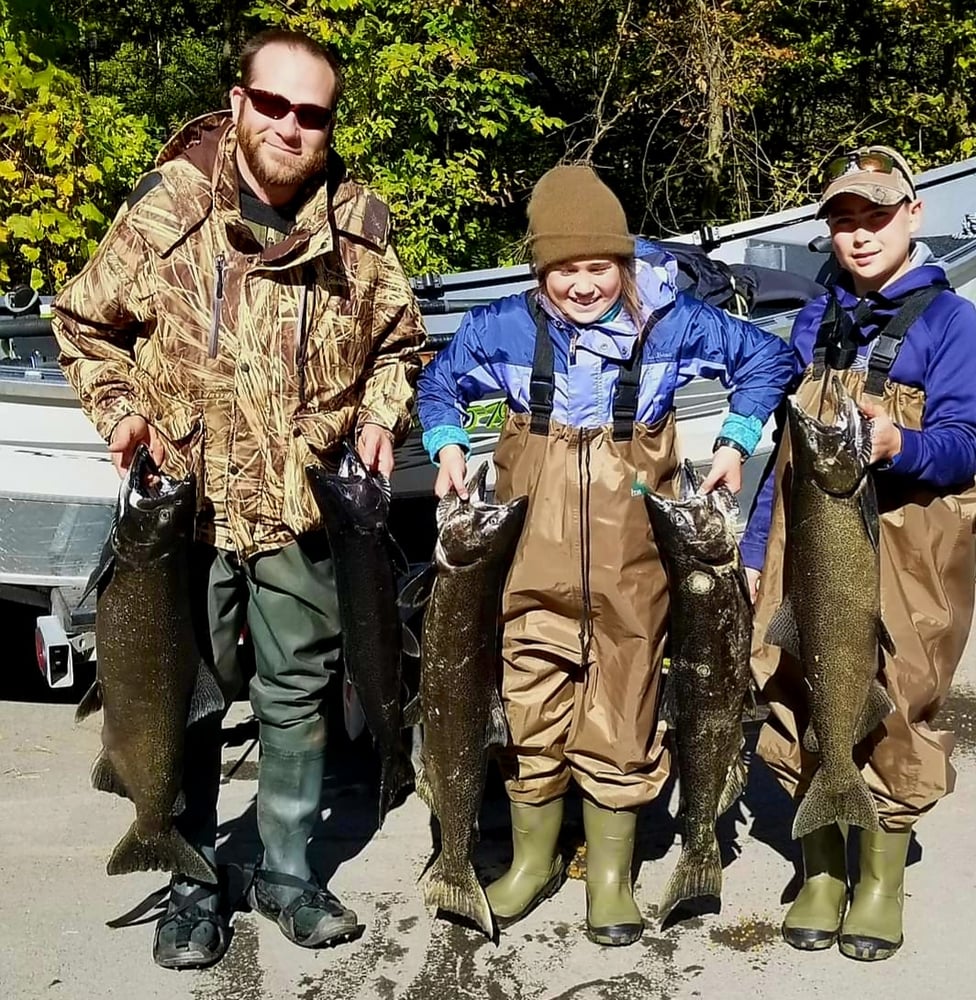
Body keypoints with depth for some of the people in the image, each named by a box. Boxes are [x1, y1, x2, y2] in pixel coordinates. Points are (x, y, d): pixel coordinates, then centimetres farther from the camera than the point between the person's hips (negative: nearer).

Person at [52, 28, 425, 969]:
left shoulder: (358, 226, 1)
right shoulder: (164, 208, -4)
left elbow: (396, 345, 14)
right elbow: (84, 323, 8)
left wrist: (379, 418, -2)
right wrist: (119, 409, -6)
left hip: (303, 504, 2)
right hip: (186, 500, -1)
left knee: (296, 695, 11)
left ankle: (285, 869, 30)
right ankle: (192, 881, 27)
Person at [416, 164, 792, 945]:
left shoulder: (672, 322, -4)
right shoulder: (504, 328, -2)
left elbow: (768, 359, 10)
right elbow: (438, 385, 16)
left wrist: (736, 441, -1)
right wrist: (447, 447, -2)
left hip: (632, 564, -1)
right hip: (532, 558, 1)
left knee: (621, 715, 8)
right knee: (527, 707, 10)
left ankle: (610, 874, 28)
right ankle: (533, 859, 32)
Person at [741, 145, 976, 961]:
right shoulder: (815, 323, 14)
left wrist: (899, 447, -34)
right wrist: (755, 551, 13)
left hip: (903, 561, -4)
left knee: (893, 714, 2)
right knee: (799, 707, 7)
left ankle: (882, 879, 24)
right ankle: (821, 872, 26)